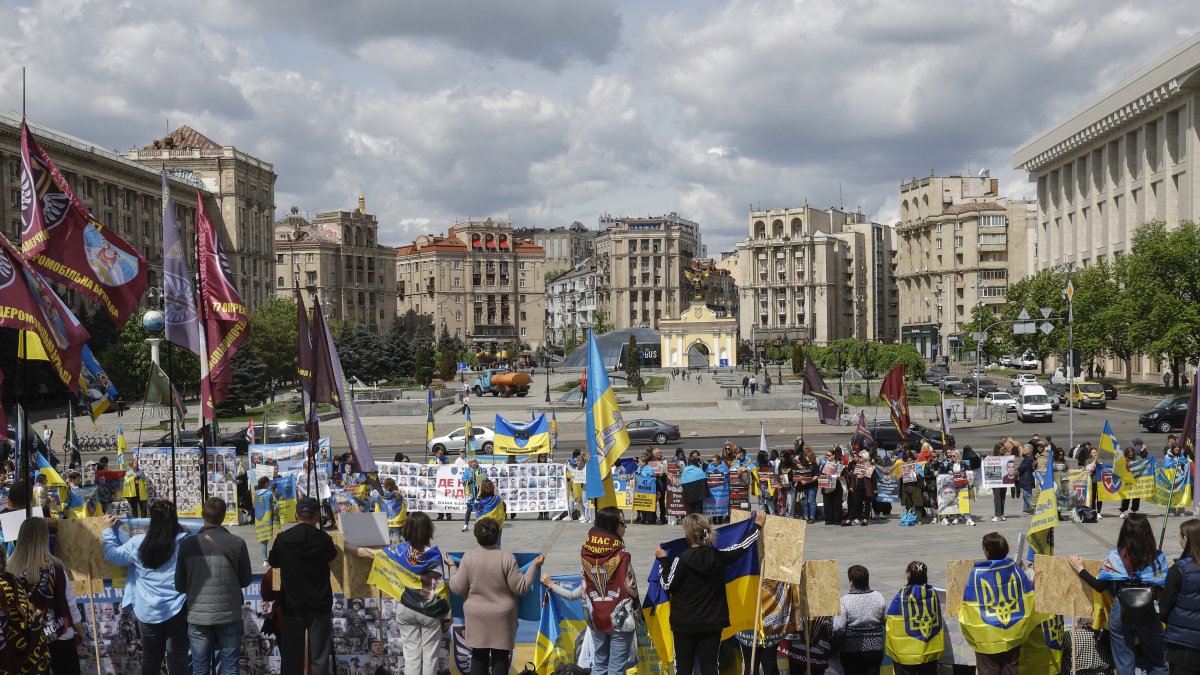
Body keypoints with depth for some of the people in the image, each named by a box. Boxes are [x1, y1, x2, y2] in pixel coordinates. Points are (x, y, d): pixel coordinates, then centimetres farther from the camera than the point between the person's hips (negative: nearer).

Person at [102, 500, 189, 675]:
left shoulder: (138, 543, -5)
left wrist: (108, 530, 23)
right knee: (177, 657, 2)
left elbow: (113, 555, 10)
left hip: (147, 610, 2)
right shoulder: (184, 542, -11)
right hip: (176, 610, -2)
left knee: (151, 657, 14)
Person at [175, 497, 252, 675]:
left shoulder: (187, 544, -5)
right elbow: (245, 580, 5)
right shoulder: (237, 543, -7)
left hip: (198, 617, 1)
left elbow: (180, 585, 2)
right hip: (229, 616, -1)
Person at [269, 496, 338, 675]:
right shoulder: (323, 539, -9)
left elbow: (273, 563, 12)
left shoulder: (282, 539, -6)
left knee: (291, 657, 9)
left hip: (292, 605, 1)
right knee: (319, 659, 3)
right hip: (319, 605, -1)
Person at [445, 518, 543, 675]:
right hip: (501, 619, -1)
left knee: (478, 657, 12)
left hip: (476, 617, 2)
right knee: (500, 658, 8)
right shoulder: (507, 558, -13)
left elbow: (457, 589, -5)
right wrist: (535, 566, -1)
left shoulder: (469, 557, -9)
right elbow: (520, 588, -10)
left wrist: (452, 567, 10)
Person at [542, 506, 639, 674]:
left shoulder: (586, 552, -3)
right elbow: (631, 589, -11)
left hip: (596, 617, 5)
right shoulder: (622, 555, -17)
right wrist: (637, 609, 7)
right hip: (620, 618, -5)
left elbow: (585, 587, -1)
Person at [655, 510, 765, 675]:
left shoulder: (682, 559, -16)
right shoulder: (719, 556, -4)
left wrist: (663, 560, 3)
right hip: (712, 623, 3)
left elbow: (668, 586, -6)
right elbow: (744, 545, 10)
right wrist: (758, 525, 25)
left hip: (685, 623, -3)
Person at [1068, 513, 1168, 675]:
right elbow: (1164, 587, -3)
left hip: (1121, 612, 0)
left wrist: (1080, 569, 4)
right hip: (1148, 613, 0)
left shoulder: (1115, 557, -10)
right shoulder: (1158, 557, -8)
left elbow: (1100, 586, -7)